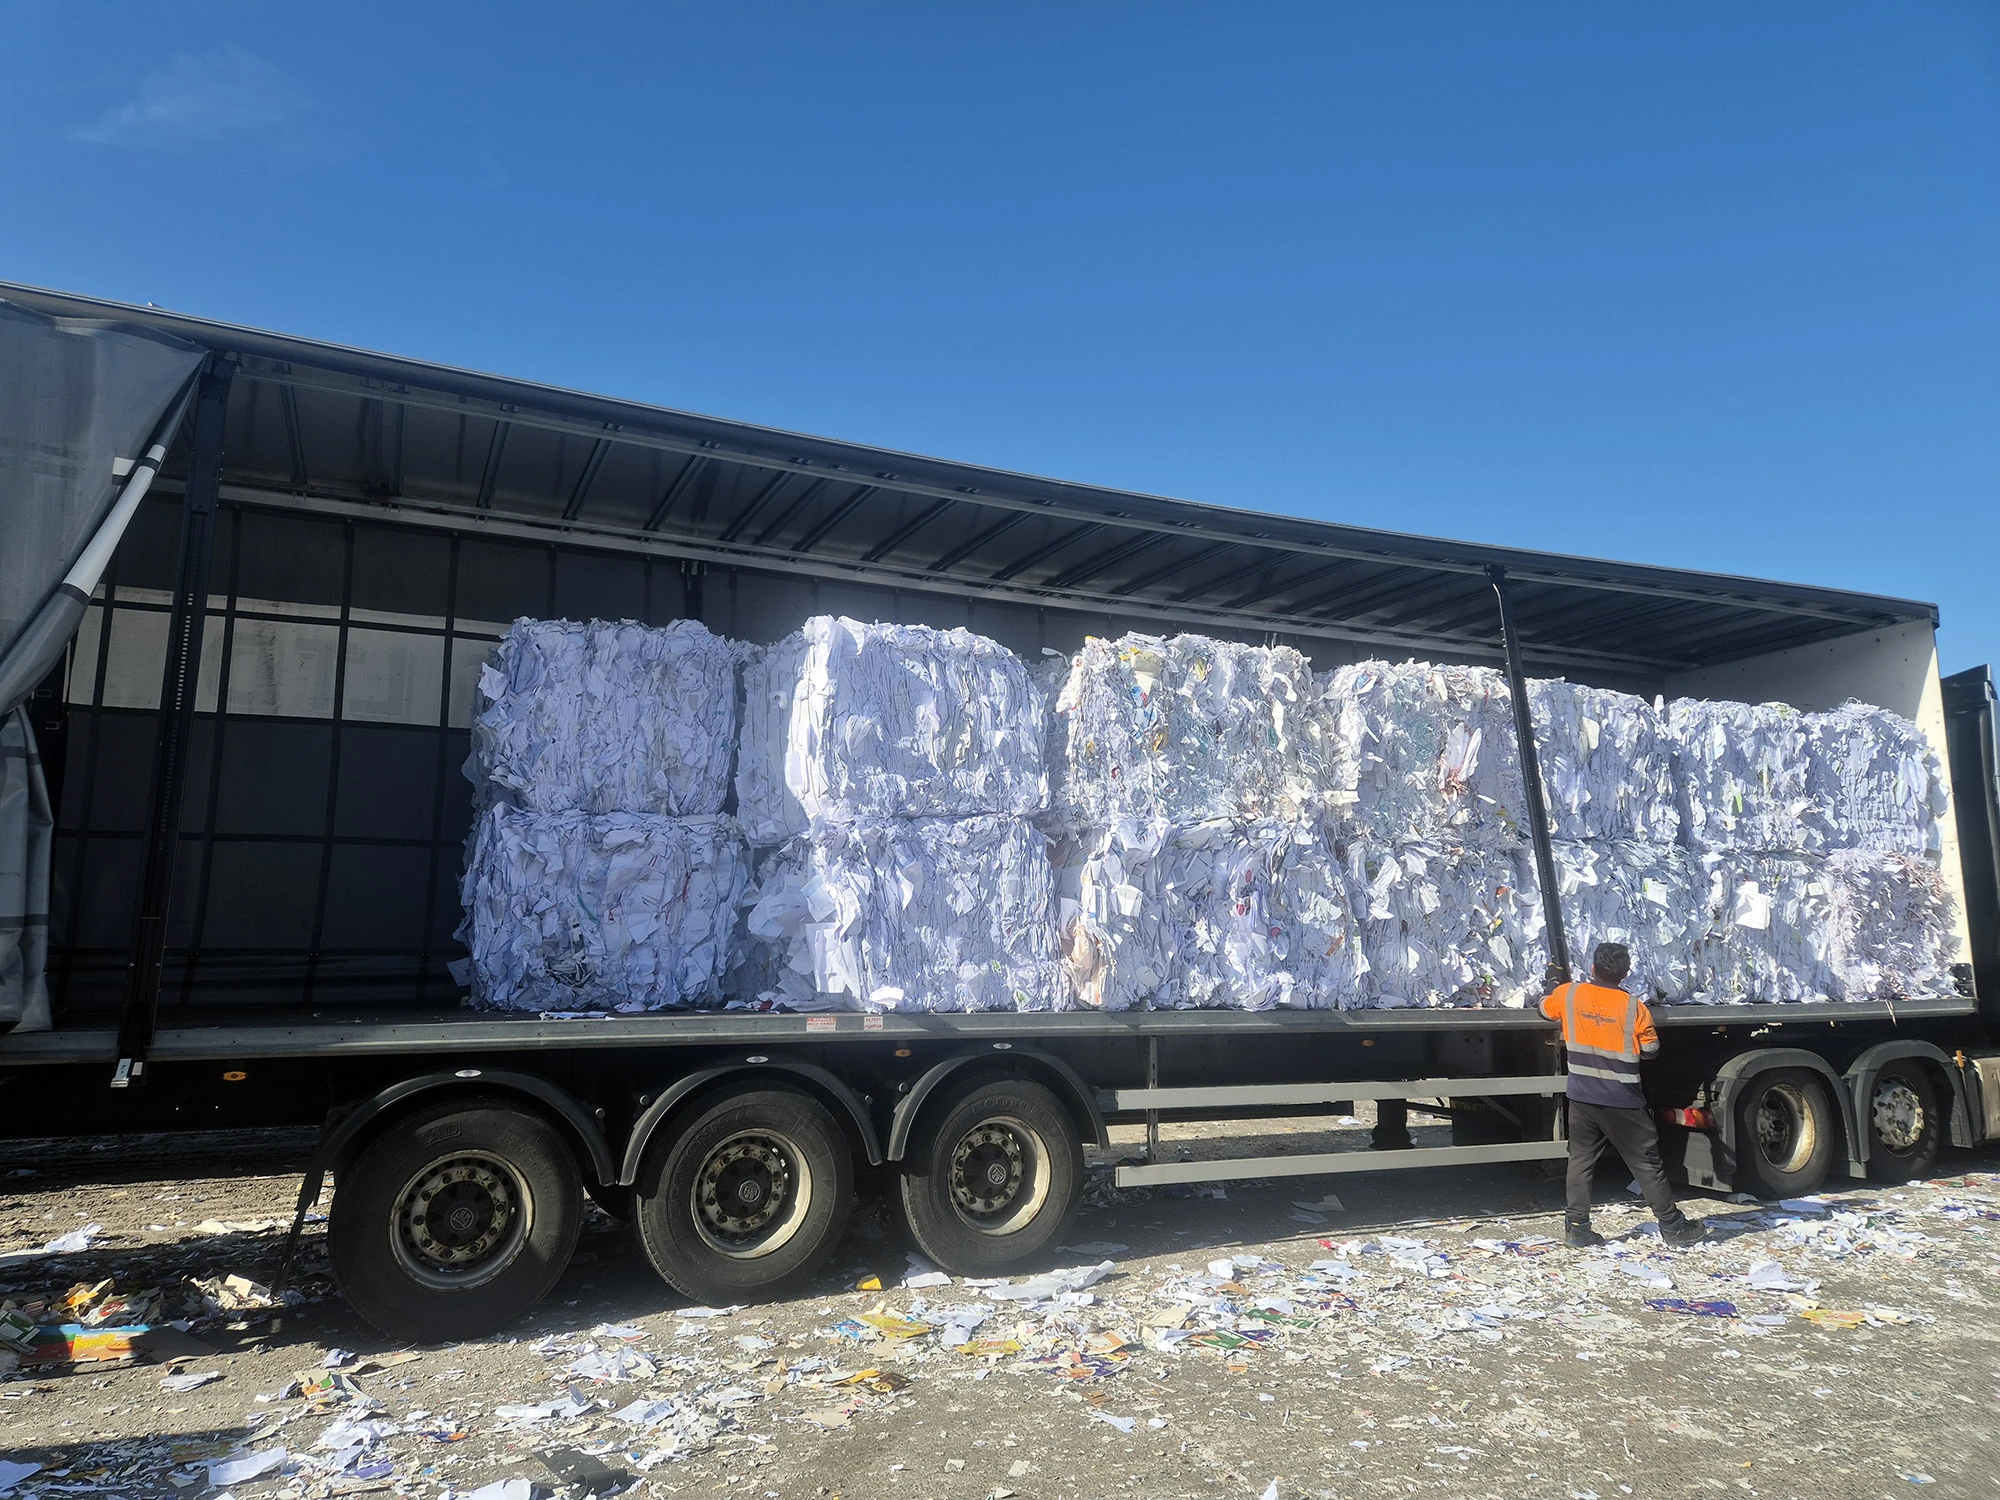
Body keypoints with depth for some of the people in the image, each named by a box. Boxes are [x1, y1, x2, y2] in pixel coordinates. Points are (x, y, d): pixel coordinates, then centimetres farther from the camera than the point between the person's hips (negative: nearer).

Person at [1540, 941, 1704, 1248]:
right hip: (1623, 1104, -2)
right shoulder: (1634, 1007, -13)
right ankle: (1673, 1227, 18)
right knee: (1647, 1163, 9)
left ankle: (1576, 1226, 9)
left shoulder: (1569, 994, -6)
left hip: (1582, 1099, 3)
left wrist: (1554, 982, 34)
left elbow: (1545, 1008, 15)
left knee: (1581, 1160, 10)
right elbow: (1650, 1049, -1)